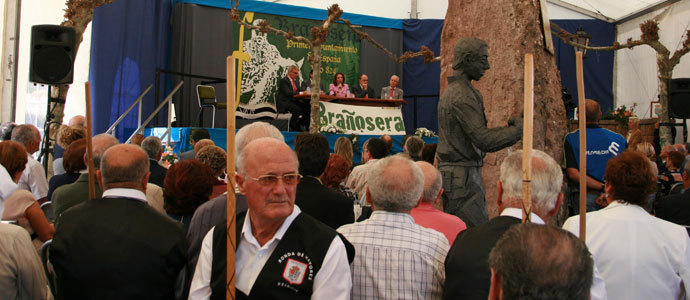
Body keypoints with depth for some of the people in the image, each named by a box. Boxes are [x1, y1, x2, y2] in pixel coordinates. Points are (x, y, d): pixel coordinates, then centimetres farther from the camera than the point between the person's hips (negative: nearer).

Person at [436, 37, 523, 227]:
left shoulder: (451, 91, 18)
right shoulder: (462, 96, -16)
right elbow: (484, 140, -22)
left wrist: (508, 128, 13)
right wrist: (518, 130, -10)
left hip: (452, 174, 10)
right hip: (463, 177, -10)